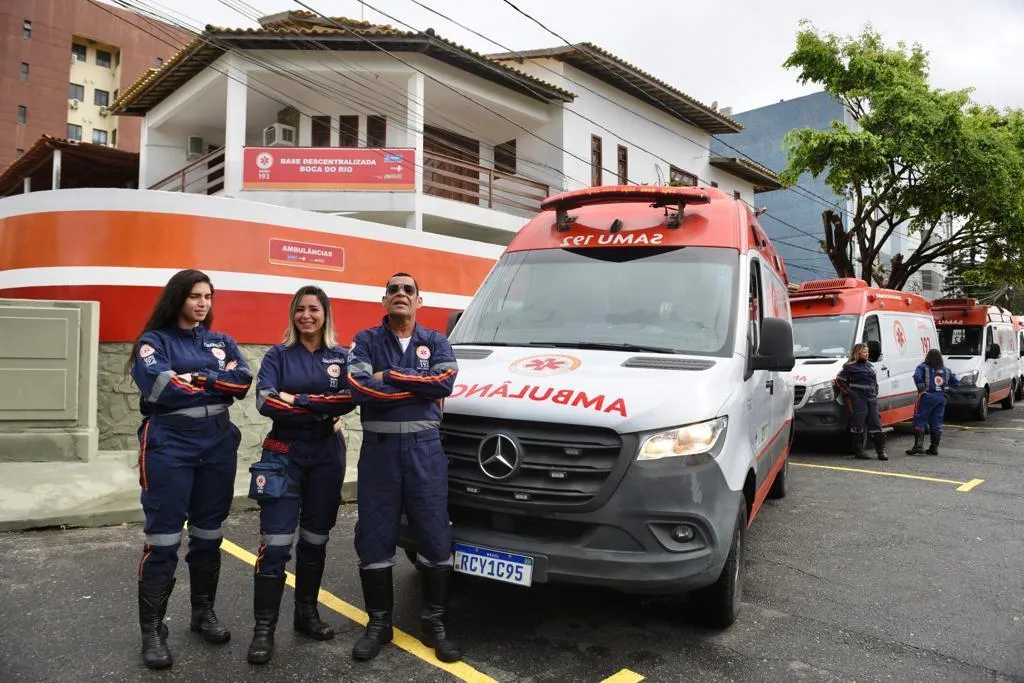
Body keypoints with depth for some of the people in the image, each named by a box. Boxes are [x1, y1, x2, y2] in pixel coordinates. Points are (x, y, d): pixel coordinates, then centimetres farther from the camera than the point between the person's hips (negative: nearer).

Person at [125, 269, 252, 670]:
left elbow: (243, 381, -4)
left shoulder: (222, 342, 13)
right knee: (163, 537, -1)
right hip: (169, 445, -4)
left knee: (209, 533, 12)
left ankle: (204, 613, 28)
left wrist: (193, 378, -11)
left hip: (218, 444, 4)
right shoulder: (153, 340, 1)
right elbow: (160, 387, -17)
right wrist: (214, 381, -8)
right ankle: (152, 631, 12)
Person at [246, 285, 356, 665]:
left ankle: (307, 613, 27)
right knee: (275, 543, -7)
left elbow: (350, 399, -11)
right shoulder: (278, 355, 2)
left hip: (327, 455, 2)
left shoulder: (341, 356, 6)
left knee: (315, 539, 12)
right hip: (284, 453, -2)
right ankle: (264, 628, 2)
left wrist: (296, 400, -16)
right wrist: (322, 409, -16)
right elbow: (265, 402, -12)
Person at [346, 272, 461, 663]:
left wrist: (389, 376, -12)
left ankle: (434, 623, 21)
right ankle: (378, 623, 24)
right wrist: (422, 388, -11)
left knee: (434, 537, 4)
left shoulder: (436, 342, 8)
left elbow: (445, 382, -12)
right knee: (374, 539, 7)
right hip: (378, 449, 0)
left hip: (424, 447, 1)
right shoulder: (366, 340, 4)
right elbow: (359, 388, -14)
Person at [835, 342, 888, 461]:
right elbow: (839, 381, -7)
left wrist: (875, 393, 13)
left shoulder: (870, 365, 18)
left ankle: (881, 451, 8)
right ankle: (858, 451, 6)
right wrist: (850, 393, -12)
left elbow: (875, 381, 27)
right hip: (858, 400, -6)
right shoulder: (850, 367, -4)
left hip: (872, 399, 7)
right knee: (858, 425, -3)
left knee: (876, 424, 4)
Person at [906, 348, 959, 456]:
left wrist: (921, 389, -16)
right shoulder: (946, 370, 14)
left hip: (927, 397, -5)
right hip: (941, 398, 5)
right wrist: (945, 388, 13)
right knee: (936, 423, 10)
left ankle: (918, 445, -13)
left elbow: (917, 376, -22)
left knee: (919, 421, -3)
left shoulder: (923, 367, -3)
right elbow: (956, 383, 16)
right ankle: (934, 448, 13)